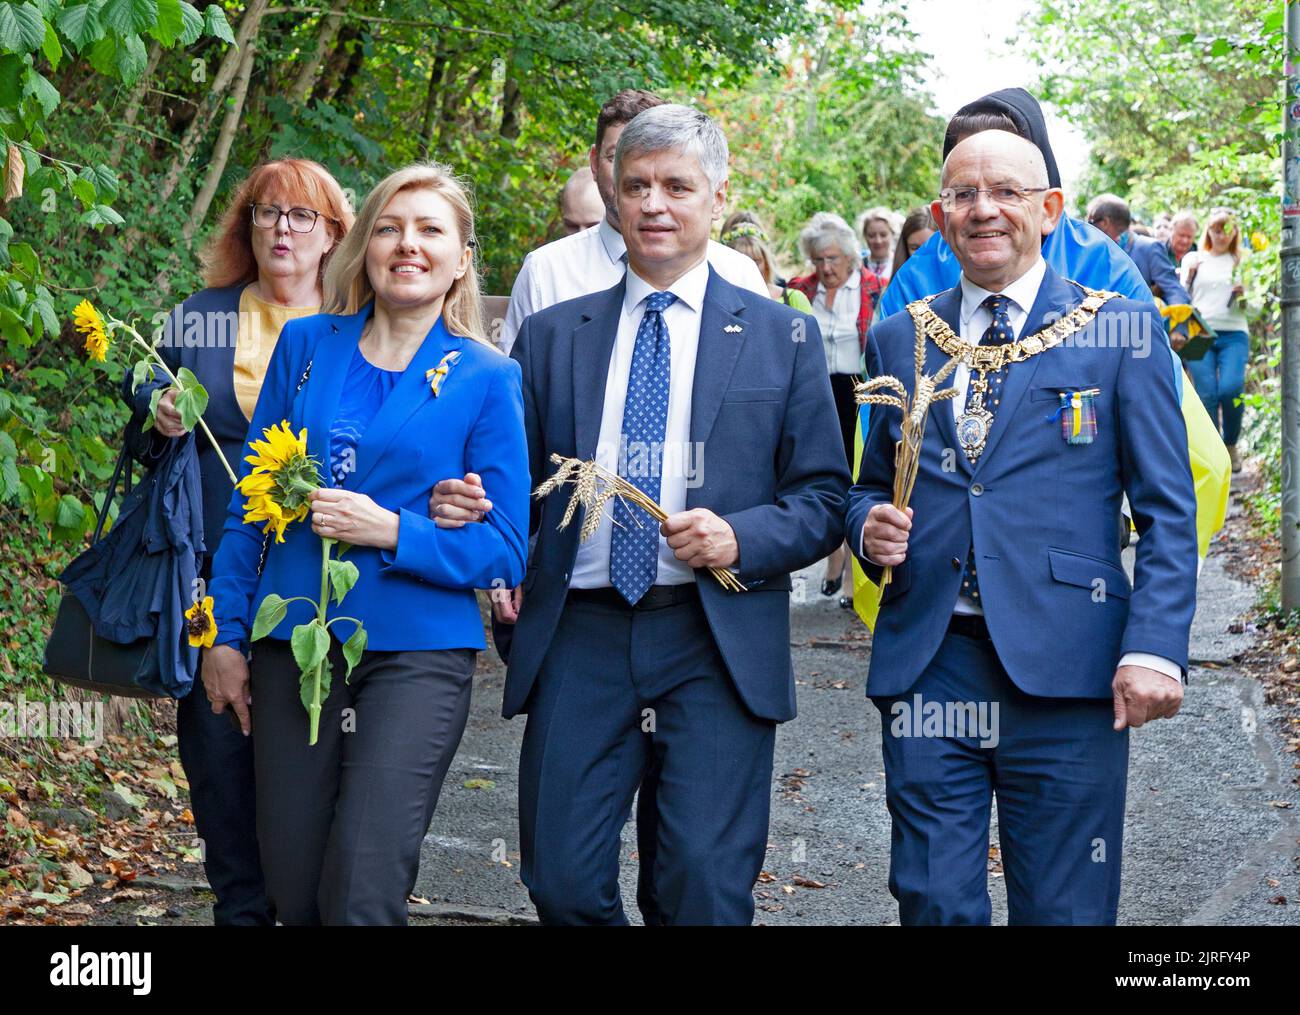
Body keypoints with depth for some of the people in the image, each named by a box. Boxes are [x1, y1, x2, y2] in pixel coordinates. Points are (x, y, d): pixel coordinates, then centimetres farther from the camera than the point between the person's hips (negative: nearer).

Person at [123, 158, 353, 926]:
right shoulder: (199, 318, 11)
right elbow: (144, 408, 18)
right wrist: (160, 420, -5)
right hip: (216, 571, 2)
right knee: (216, 735, 3)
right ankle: (241, 904, 16)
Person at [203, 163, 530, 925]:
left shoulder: (487, 379, -1)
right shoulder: (306, 345, 8)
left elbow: (505, 550, -3)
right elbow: (252, 499, 12)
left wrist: (391, 531, -17)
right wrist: (227, 635, 9)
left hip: (418, 654, -3)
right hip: (293, 642, 3)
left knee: (363, 895, -11)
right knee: (293, 891, 9)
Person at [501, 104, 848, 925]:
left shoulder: (781, 336, 8)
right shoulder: (552, 336, 14)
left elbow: (824, 496, 5)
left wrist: (741, 540, -12)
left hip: (718, 645, -2)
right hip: (580, 636, 2)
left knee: (707, 889, -7)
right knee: (564, 884, 1)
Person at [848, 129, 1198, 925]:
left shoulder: (1121, 330, 3)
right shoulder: (900, 340, 14)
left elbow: (1168, 511, 0)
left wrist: (1156, 648, -12)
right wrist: (870, 526, -2)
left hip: (1064, 673, -3)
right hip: (926, 669, 3)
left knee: (1065, 907, 3)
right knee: (932, 901, 4)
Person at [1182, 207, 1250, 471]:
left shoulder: (1241, 262, 14)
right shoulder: (1193, 259, 14)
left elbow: (1249, 308, 13)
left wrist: (1243, 295, -8)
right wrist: (1189, 275, -3)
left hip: (1234, 334, 0)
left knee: (1231, 388, -20)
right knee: (1207, 394, -9)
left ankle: (1231, 444, 2)